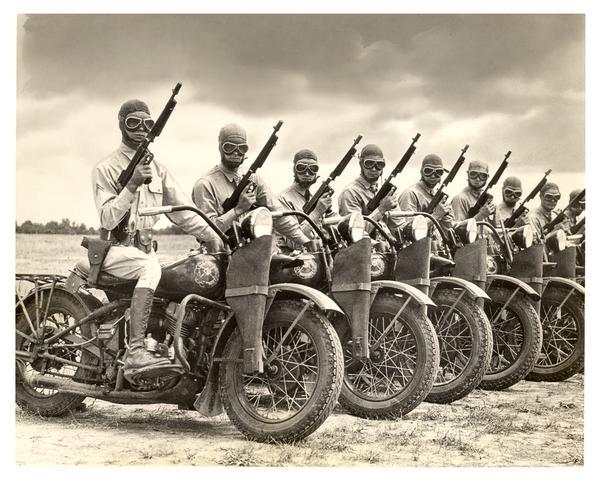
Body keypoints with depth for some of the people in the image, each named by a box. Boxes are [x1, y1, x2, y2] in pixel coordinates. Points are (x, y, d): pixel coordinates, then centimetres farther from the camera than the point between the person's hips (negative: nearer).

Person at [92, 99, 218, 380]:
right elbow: (108, 219, -14)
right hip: (116, 249, -7)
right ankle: (135, 354, -47)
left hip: (145, 248, 7)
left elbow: (181, 211, 11)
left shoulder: (157, 169, 16)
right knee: (150, 269, -37)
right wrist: (132, 185, -26)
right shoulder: (106, 169, -2)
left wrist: (215, 236, -1)